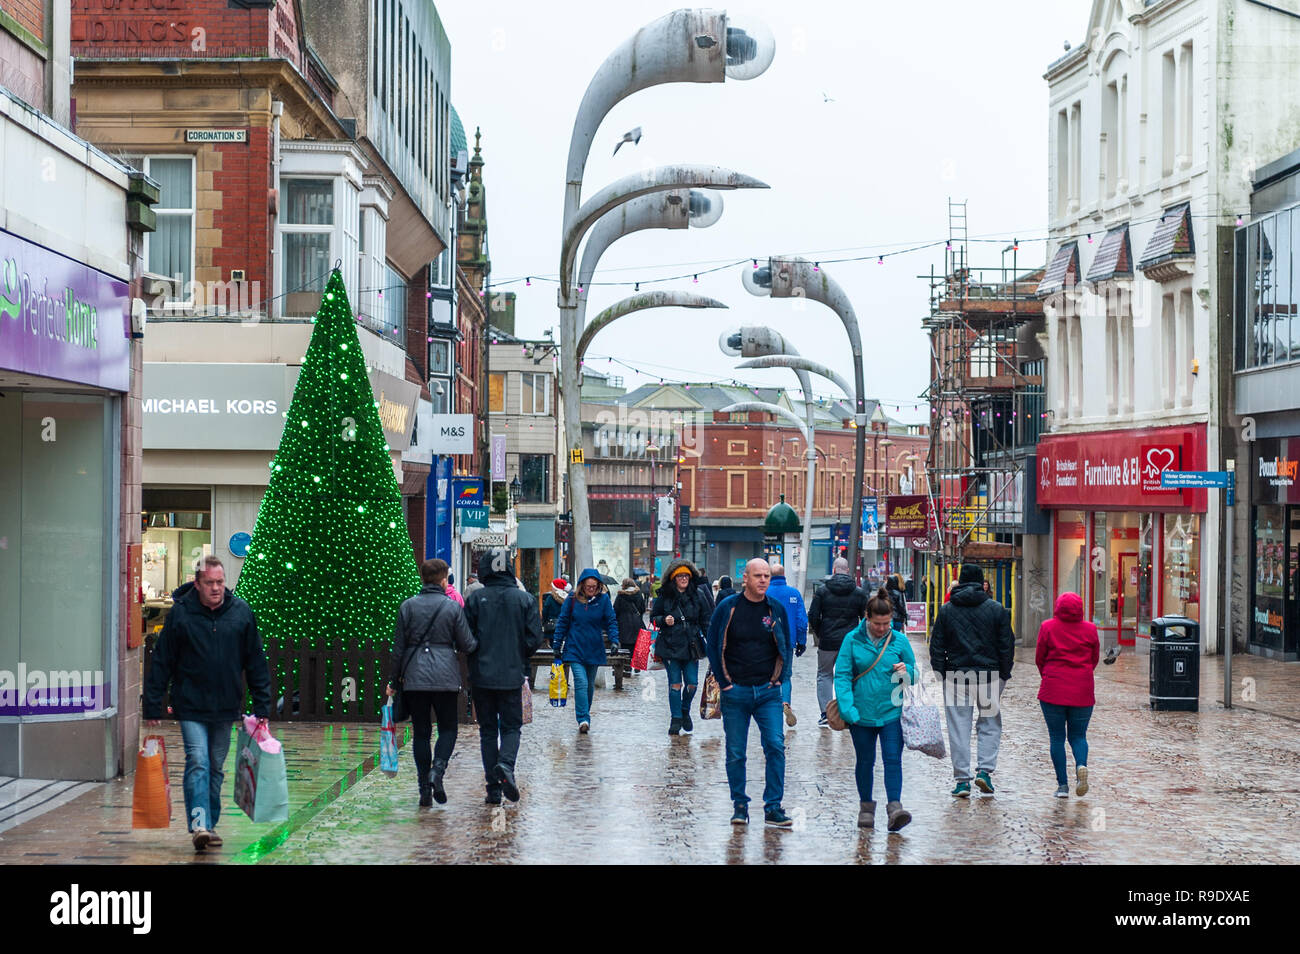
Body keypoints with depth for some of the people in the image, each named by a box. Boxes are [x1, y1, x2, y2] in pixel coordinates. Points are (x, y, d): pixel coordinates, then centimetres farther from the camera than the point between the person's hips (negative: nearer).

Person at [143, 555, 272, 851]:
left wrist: (262, 706, 5)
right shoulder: (180, 613, -5)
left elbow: (256, 662, 7)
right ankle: (199, 824, -20)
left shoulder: (242, 612, 2)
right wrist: (152, 706, -2)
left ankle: (210, 824, 22)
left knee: (216, 768, 11)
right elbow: (161, 661, -1)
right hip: (191, 706, -3)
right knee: (197, 763, -14)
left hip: (226, 706, 3)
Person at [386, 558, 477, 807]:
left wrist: (394, 679, 11)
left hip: (414, 677, 2)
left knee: (420, 732, 8)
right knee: (447, 728, 10)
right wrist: (479, 642, 21)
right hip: (445, 676, -2)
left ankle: (424, 790, 6)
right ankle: (437, 771, -15)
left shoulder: (407, 606, 2)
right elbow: (467, 645, -2)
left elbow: (399, 646, 3)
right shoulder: (453, 607, -3)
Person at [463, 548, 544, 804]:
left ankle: (493, 788, 5)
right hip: (512, 675, 0)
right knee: (511, 726, 11)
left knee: (487, 730, 8)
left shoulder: (475, 598, -4)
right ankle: (506, 764, -19)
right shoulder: (525, 599, -3)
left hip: (481, 675, 0)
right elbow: (535, 638, -5)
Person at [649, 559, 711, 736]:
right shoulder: (664, 597, 1)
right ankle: (675, 720, 7)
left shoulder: (697, 596, 6)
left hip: (691, 646, 2)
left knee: (692, 683, 0)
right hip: (670, 646, -2)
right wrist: (664, 620, -12)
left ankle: (685, 712, 26)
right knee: (675, 683, -3)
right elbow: (653, 617, 9)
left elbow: (706, 619, 10)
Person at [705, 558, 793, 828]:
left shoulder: (776, 610, 4)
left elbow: (785, 648, 15)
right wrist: (723, 681, -1)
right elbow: (712, 644, 4)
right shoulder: (728, 607, -2)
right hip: (735, 692, -1)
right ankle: (740, 805, 17)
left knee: (776, 747, -9)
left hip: (768, 692, 1)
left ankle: (773, 807, -3)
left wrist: (779, 679, 5)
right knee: (736, 753, 4)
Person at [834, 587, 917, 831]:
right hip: (861, 714, 0)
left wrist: (906, 672, -13)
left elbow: (914, 674, 13)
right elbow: (842, 674, -4)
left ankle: (895, 807, -13)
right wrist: (847, 708, -15)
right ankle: (866, 807, 23)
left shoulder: (900, 641, 2)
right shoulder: (853, 640, -3)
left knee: (893, 759, -10)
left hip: (891, 712, 0)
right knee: (865, 761, 10)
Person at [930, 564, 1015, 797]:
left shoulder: (946, 610, 2)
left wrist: (942, 674, 8)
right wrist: (1003, 675, 9)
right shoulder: (996, 609, 0)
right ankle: (985, 770, 0)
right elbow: (1007, 645, 1)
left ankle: (962, 779, 3)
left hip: (956, 676, 0)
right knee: (990, 724, 13)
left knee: (959, 728, 4)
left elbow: (936, 646, 2)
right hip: (989, 676, 0)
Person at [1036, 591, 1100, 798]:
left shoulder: (1048, 627, -5)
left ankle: (1062, 785, 1)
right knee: (1078, 735, 13)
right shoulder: (1090, 629, 0)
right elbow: (1095, 659, 9)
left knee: (1057, 737, 5)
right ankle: (1081, 765, -17)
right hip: (1082, 692, 2)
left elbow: (1039, 658, 2)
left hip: (1053, 690, -2)